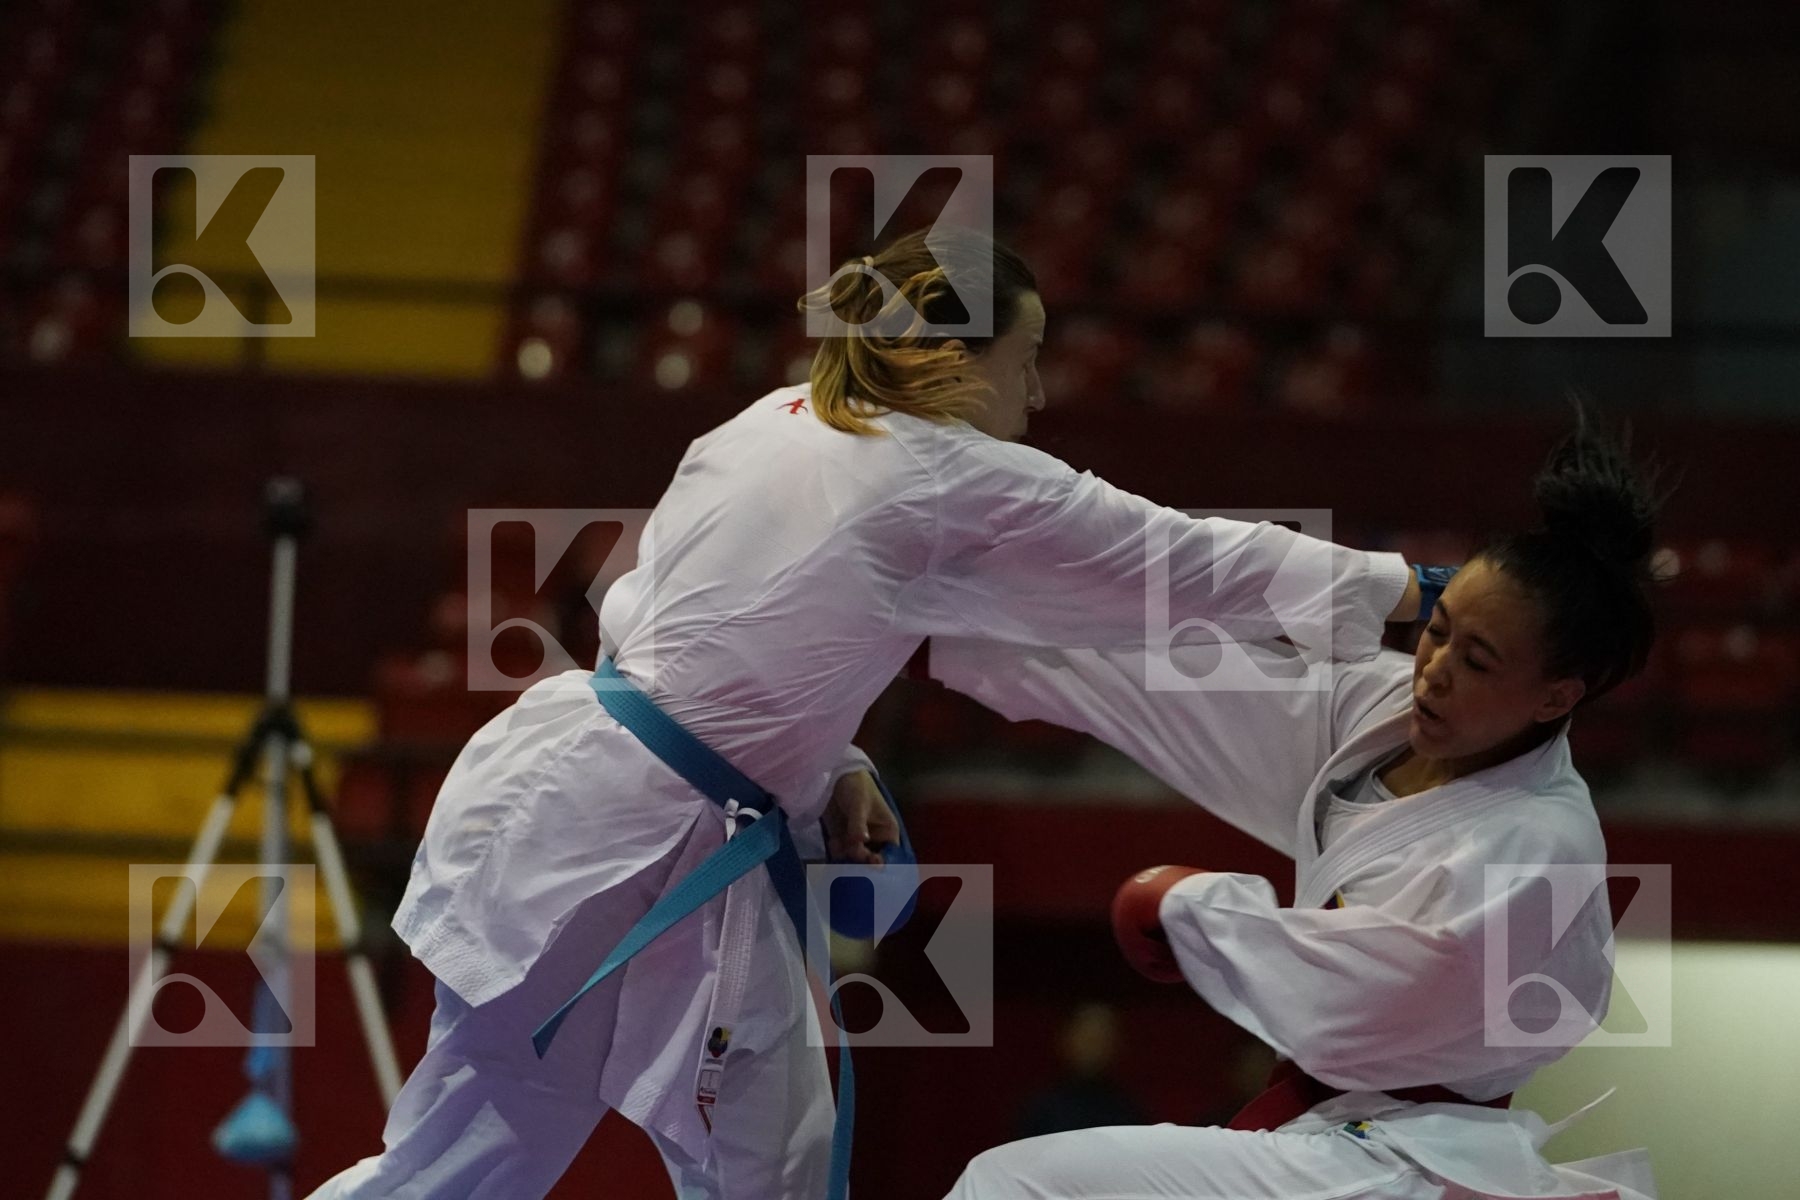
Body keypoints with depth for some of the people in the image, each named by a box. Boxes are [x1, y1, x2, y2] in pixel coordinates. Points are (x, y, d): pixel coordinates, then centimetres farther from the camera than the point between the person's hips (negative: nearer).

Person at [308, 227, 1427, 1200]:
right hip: (611, 843, -9)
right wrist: (1408, 588, -1)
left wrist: (819, 766, 15)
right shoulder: (960, 488, -13)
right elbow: (1191, 561, -8)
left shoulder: (773, 429, 9)